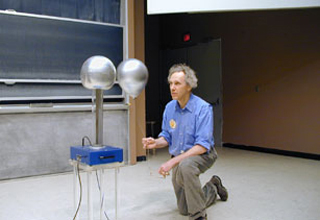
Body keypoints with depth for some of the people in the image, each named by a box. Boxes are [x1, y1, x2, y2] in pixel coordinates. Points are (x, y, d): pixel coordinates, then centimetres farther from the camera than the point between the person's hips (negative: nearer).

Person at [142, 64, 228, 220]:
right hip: (179, 158, 6)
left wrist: (173, 161, -32)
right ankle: (213, 187, 38)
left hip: (202, 155, -6)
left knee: (185, 165, -42)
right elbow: (166, 137, 6)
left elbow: (202, 146, -27)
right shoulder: (169, 107, -3)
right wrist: (156, 142, -18)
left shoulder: (203, 108, -22)